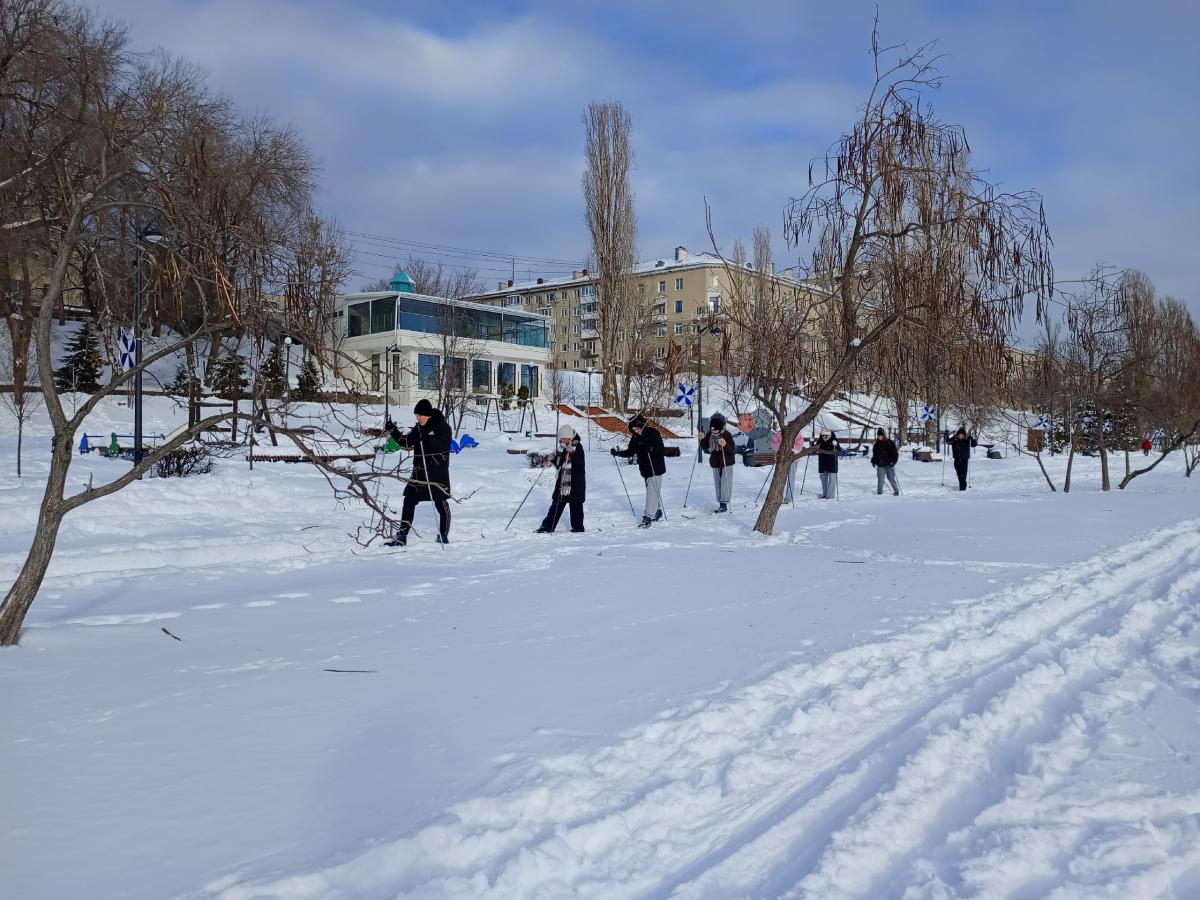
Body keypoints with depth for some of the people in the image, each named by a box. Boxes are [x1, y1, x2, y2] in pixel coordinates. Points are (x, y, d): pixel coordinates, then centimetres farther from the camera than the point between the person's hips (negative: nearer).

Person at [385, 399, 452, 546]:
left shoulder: (443, 427, -8)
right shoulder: (418, 428, 11)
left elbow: (442, 446, -22)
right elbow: (406, 443, 16)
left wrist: (426, 437, -33)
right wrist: (392, 431, 5)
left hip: (437, 472, -6)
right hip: (419, 472, 6)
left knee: (441, 504, 2)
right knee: (409, 501, 0)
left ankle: (443, 536, 18)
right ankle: (402, 536, 3)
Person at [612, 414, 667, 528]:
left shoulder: (653, 433, -14)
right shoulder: (636, 437, 6)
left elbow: (661, 449, -21)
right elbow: (630, 451, 12)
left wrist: (650, 448, -39)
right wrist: (618, 453, 0)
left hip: (656, 468, -7)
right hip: (645, 469, 7)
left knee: (653, 492, -10)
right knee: (652, 491, 16)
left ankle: (648, 517, -13)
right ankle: (657, 511, 32)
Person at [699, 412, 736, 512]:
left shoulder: (727, 435, -17)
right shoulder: (709, 434, -2)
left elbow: (732, 449, -21)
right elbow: (705, 448, 7)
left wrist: (725, 445, -40)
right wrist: (702, 440, -11)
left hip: (726, 462, -6)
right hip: (715, 462, 6)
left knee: (725, 482, -8)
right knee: (717, 483, 10)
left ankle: (724, 504, -5)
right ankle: (720, 503, 18)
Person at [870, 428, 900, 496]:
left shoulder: (890, 443, -4)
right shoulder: (877, 444, 9)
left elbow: (895, 453, -4)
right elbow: (874, 454, 20)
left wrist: (893, 461, -14)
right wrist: (873, 461, 9)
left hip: (889, 465, -3)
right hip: (880, 465, 3)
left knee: (891, 478, -2)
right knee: (880, 479, 2)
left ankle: (896, 491, 10)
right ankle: (879, 492, 11)